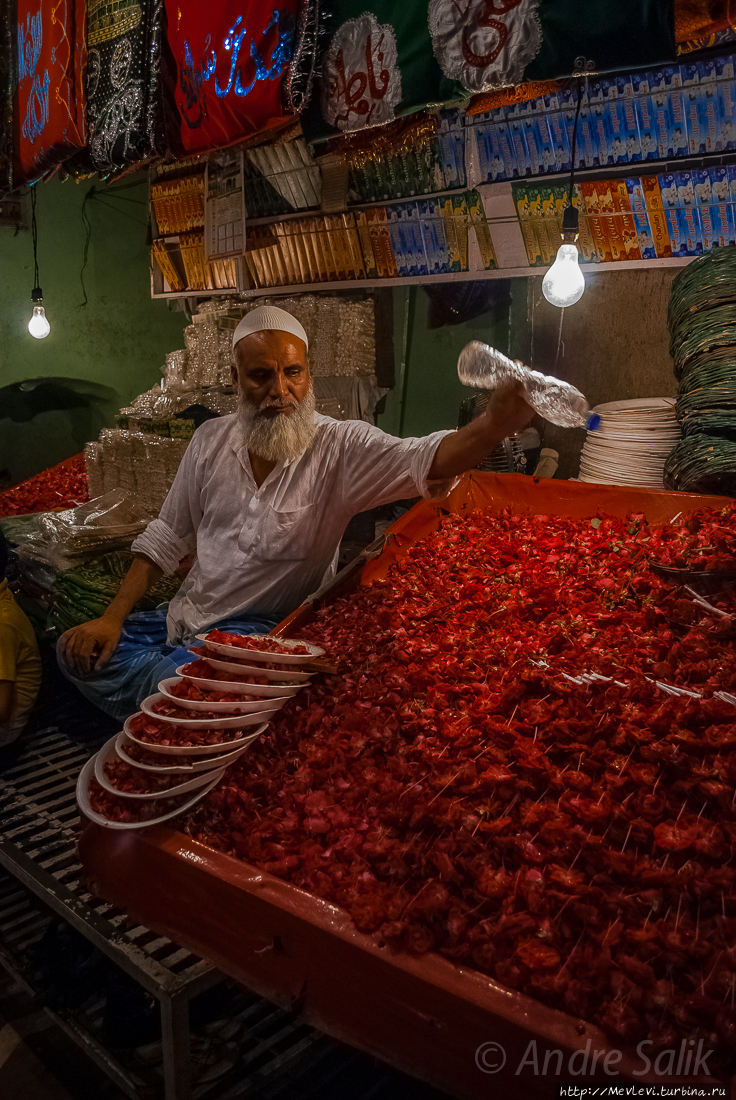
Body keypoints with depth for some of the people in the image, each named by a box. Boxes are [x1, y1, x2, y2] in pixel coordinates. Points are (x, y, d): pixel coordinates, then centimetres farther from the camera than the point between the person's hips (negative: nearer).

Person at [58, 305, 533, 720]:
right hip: (186, 619, 6)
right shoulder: (211, 440, 2)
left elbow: (429, 460, -31)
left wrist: (496, 423, -54)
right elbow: (168, 537, 9)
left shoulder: (340, 448, -13)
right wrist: (112, 618, 0)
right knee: (78, 651, -5)